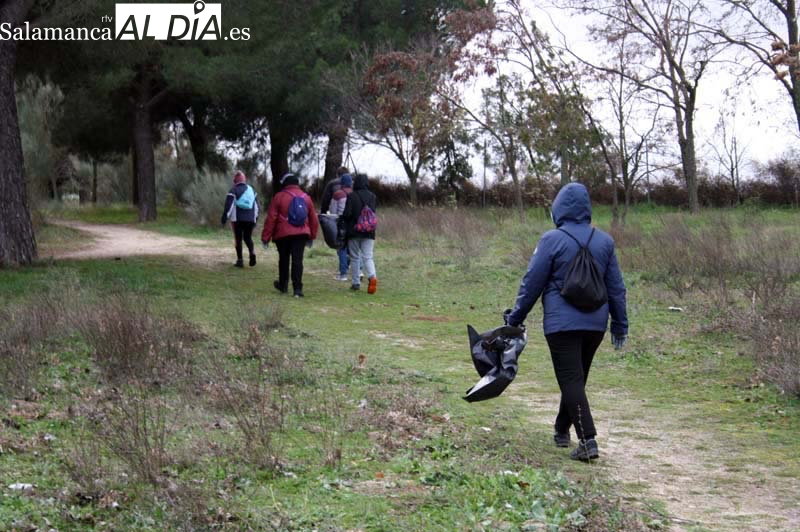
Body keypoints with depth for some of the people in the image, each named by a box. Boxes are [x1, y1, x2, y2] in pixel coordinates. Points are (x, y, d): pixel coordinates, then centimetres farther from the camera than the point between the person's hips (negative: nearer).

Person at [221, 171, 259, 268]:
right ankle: (252, 252, -13)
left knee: (238, 239, 5)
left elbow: (228, 207, -8)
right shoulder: (252, 190, 14)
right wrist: (255, 219, 22)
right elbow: (256, 206, 16)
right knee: (248, 237, 15)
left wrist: (223, 220, -4)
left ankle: (240, 260, 2)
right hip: (250, 219, 3)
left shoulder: (233, 191, -2)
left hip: (237, 220, -3)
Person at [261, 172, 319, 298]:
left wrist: (266, 237, -1)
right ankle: (297, 288, -10)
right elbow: (314, 219, 14)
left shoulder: (279, 197, -5)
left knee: (283, 260, 15)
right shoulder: (306, 197, 8)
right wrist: (312, 236, 25)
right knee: (297, 260, -1)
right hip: (301, 234, 2)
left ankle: (283, 285, 28)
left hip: (283, 234, -2)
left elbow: (271, 219, -6)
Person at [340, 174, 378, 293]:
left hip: (354, 231, -3)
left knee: (354, 257, 10)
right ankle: (372, 276, -24)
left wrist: (341, 219, 5)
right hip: (369, 232, 3)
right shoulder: (372, 197, 4)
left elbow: (347, 214, -14)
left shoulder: (351, 196, -11)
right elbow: (374, 213, 8)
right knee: (368, 257, 2)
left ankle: (356, 283, 13)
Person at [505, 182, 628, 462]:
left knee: (571, 380, -6)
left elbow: (532, 283, -5)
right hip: (595, 323, 6)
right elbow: (616, 287, 11)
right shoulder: (604, 241, 7)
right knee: (577, 378, 19)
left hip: (562, 323, -6)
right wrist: (620, 324, 19)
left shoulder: (552, 240, -8)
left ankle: (587, 440, -16)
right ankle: (562, 430, 33)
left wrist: (515, 319, 6)